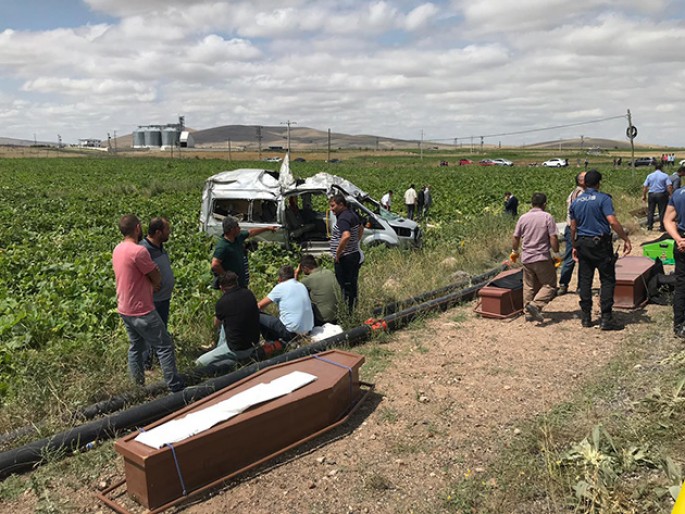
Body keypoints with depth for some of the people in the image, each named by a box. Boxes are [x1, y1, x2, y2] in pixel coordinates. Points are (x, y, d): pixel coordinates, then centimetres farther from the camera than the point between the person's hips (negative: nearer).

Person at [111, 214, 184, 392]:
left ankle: (139, 386, 26)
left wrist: (150, 282, -2)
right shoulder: (139, 251, -23)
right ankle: (176, 388, 3)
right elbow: (157, 278, -15)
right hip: (141, 311, -9)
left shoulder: (117, 250, 5)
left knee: (136, 347, 18)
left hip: (124, 310, 9)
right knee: (165, 347, 0)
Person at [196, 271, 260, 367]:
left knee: (200, 363, 2)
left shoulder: (223, 302, -17)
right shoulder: (249, 294, -3)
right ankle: (219, 350, 32)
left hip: (238, 350, -7)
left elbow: (216, 324, 5)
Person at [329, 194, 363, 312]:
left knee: (345, 287, -4)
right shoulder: (352, 214, 12)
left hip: (345, 258, -10)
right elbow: (361, 228, 30)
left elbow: (346, 236, -37)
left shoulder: (342, 219, -19)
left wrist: (337, 254, -26)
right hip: (355, 254, 10)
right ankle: (353, 309, 26)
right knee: (353, 286, 16)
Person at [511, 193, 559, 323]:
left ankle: (529, 313, 15)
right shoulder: (547, 217, -7)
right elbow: (553, 238, -11)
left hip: (526, 258, 5)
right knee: (549, 285, 3)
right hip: (543, 258, -5)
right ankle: (535, 305, -17)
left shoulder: (523, 218, 5)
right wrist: (556, 253, 3)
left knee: (529, 286, 14)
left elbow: (515, 238, 9)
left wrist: (514, 251, 25)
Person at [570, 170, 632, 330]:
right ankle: (606, 318, -2)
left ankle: (586, 316, 13)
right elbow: (612, 221, -18)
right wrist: (626, 239, -13)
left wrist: (574, 246, 19)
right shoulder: (603, 199, -9)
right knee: (607, 280, 1)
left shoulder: (576, 202, 8)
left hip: (582, 243, 5)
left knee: (585, 280, 9)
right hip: (601, 244, -5)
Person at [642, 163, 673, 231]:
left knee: (650, 211, 11)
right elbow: (669, 186, -10)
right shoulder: (665, 175, -1)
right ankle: (662, 227, 6)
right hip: (661, 194, -2)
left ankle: (649, 225, 11)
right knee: (662, 211, 4)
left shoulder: (650, 175, 5)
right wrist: (671, 195, -5)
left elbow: (644, 186, 2)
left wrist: (644, 195, 8)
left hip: (651, 194, 2)